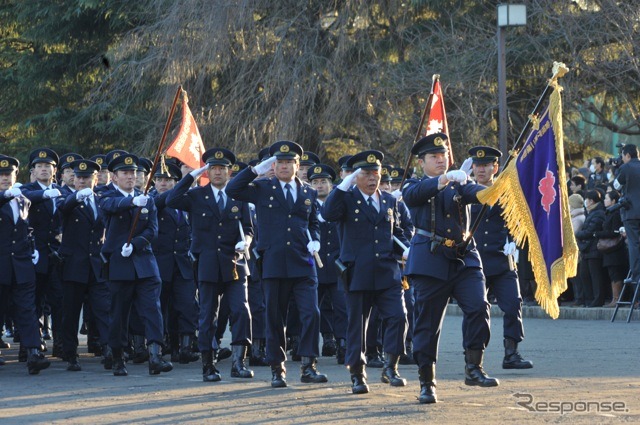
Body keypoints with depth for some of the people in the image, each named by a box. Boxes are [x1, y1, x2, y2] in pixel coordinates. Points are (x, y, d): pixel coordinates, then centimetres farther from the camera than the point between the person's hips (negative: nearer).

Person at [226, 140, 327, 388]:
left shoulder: (309, 194, 13)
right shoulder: (262, 189, 6)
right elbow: (232, 190, -6)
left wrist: (314, 240, 4)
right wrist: (256, 170, -8)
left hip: (303, 264, 1)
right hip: (274, 263, -1)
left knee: (311, 314, -10)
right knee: (275, 318, 4)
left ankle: (309, 367, -4)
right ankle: (277, 369, 13)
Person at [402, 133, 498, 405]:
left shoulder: (458, 185, 16)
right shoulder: (415, 187, 9)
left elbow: (475, 193, -7)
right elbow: (415, 194, -17)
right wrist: (444, 179, -34)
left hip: (464, 259, 3)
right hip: (430, 261, -2)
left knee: (478, 307, -17)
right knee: (427, 321, 0)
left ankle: (473, 368, -7)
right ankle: (426, 383, 9)